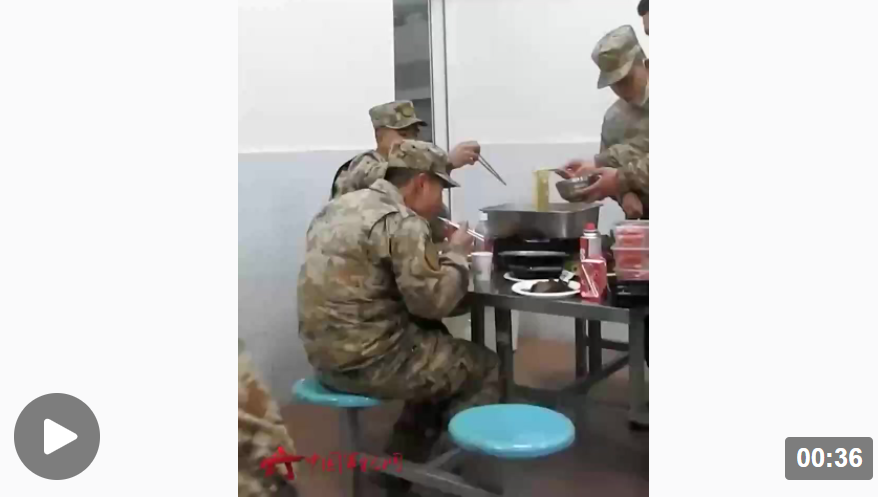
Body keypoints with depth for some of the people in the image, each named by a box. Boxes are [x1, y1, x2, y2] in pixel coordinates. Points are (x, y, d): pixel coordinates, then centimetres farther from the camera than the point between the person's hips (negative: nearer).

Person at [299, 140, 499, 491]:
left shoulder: (340, 206, 11)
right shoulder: (401, 222, -17)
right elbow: (435, 301, -19)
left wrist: (439, 253, 9)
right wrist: (457, 254, -3)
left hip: (326, 353, 9)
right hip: (367, 361, -9)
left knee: (438, 347, 26)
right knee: (485, 367, 8)